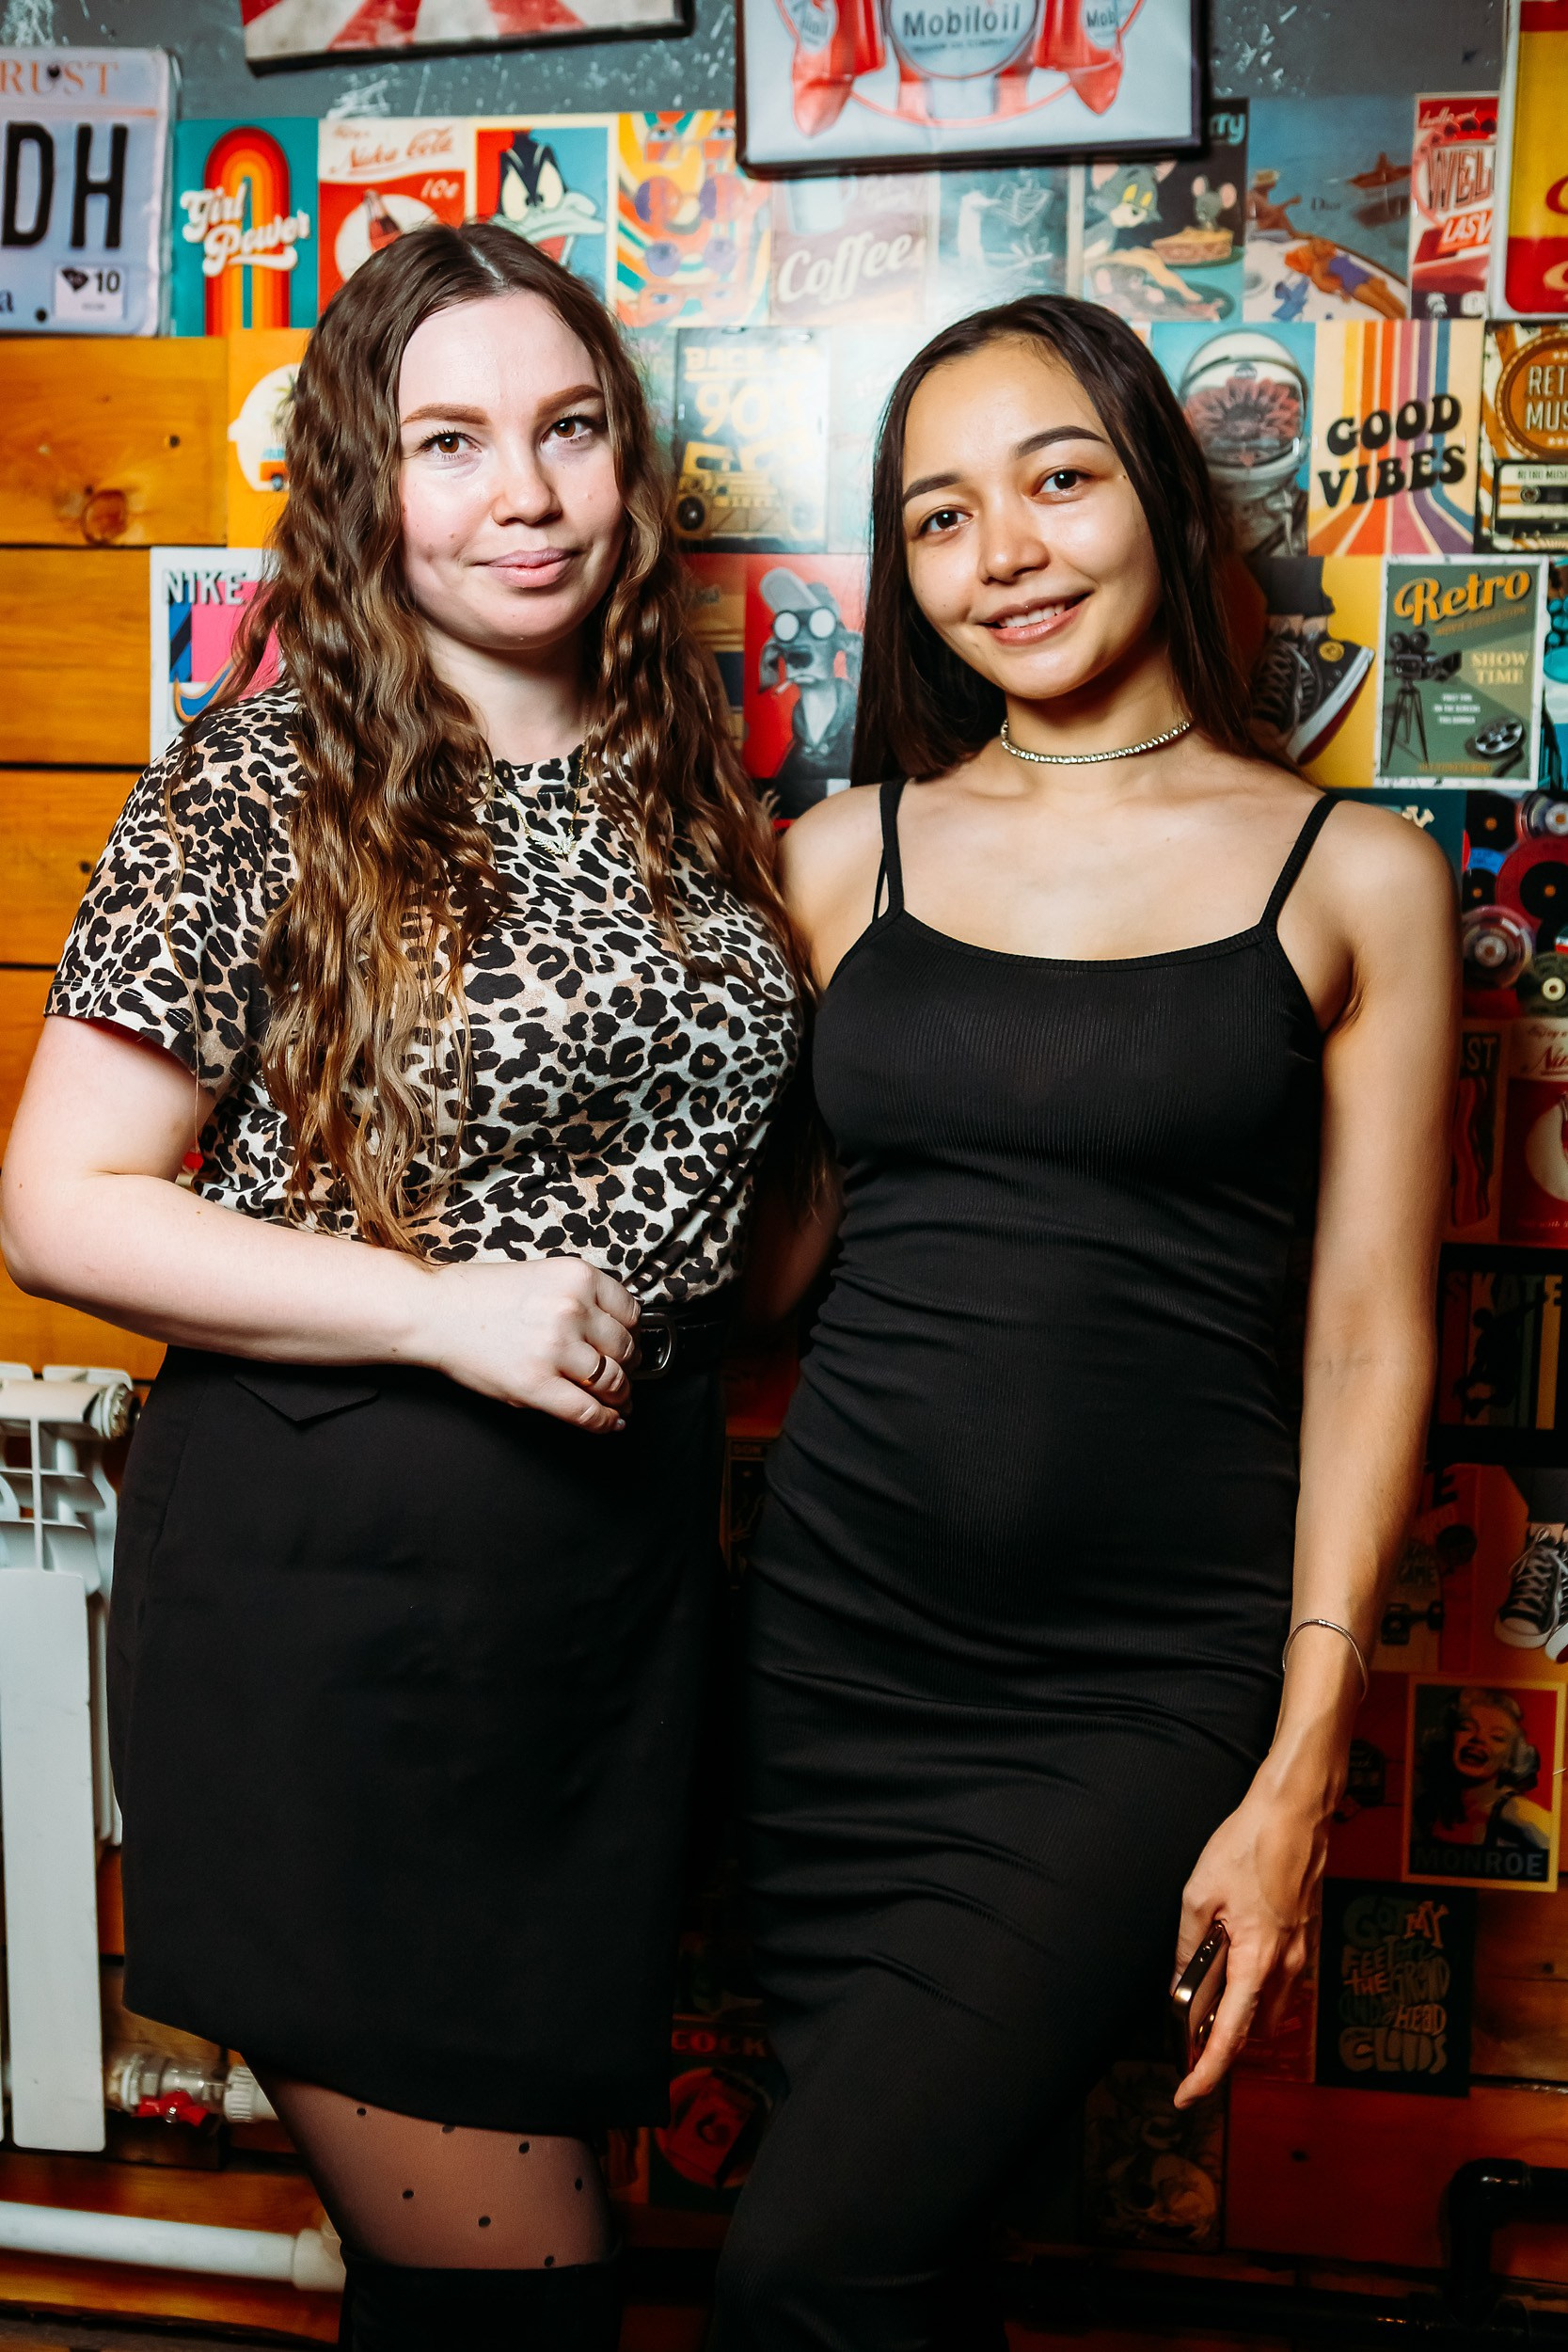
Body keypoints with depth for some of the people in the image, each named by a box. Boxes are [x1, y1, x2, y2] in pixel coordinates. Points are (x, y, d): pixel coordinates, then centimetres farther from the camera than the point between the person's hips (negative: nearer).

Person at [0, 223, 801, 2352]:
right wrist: (450, 1308, -19)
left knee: (539, 2172, 20)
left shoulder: (685, 777, 7)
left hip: (633, 1562, 5)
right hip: (333, 1588, -5)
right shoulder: (259, 787, -9)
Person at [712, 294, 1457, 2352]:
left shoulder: (1355, 875, 0)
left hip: (1153, 1684, -3)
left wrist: (1300, 1772, -6)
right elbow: (767, 1246, 12)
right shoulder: (845, 855, 6)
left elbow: (1368, 1333, -2)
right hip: (840, 1646, 3)